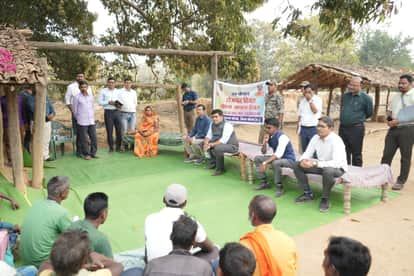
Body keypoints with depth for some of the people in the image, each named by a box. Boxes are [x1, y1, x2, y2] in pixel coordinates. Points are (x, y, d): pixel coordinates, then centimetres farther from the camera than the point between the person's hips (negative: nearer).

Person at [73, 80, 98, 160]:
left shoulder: (91, 96, 10)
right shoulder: (77, 97, -3)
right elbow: (74, 110, 3)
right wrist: (78, 118, 9)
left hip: (91, 121, 4)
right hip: (82, 122, -4)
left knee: (94, 138, 4)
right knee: (84, 139, -1)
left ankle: (93, 153, 16)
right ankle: (86, 154, 10)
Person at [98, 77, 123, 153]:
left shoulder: (118, 91, 14)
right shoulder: (103, 91, 6)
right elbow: (99, 101, 0)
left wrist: (119, 104, -4)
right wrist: (109, 102, -12)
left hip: (117, 111, 2)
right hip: (108, 112, -2)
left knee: (119, 130, -1)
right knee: (109, 131, 1)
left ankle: (118, 147, 10)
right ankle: (111, 148, 11)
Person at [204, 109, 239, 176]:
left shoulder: (227, 125, -25)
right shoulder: (212, 124, -3)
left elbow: (223, 141, -31)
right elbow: (209, 135, -1)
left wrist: (211, 145, -36)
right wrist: (206, 143, -23)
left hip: (232, 146, -8)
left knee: (218, 148, -35)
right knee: (205, 144, -1)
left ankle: (220, 169, -15)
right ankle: (212, 163, 12)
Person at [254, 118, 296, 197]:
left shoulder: (282, 137, -25)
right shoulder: (269, 136, -2)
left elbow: (278, 154, -35)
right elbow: (264, 152, 6)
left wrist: (265, 163, -39)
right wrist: (264, 142, -14)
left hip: (289, 160, -8)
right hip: (276, 157, 8)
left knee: (275, 163, -39)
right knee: (257, 158, -1)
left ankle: (279, 187, -19)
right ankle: (264, 183, 6)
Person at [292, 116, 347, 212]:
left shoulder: (336, 140, -26)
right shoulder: (315, 138, -6)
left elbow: (337, 163, -35)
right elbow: (307, 153, -1)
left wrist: (315, 163, -42)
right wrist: (303, 160, -27)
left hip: (338, 168, -7)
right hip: (321, 165, 7)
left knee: (328, 171, -41)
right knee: (297, 165, -6)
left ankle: (325, 199, -15)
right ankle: (308, 194, 6)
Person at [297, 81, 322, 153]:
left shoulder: (317, 99, -3)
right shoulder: (302, 100, 14)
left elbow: (315, 111, -17)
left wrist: (310, 100, -13)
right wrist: (298, 128, 14)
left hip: (313, 128, -5)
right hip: (303, 128, 5)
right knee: (304, 151, 10)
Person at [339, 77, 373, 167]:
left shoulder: (365, 98, -8)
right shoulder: (345, 96, 8)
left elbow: (369, 113, 3)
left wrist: (359, 119, 12)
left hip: (356, 129, -5)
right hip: (343, 128, 6)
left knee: (356, 154, 4)